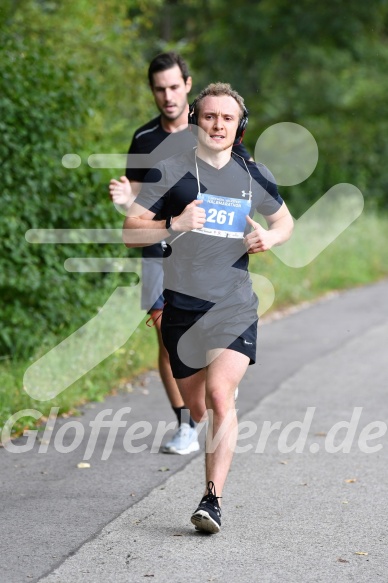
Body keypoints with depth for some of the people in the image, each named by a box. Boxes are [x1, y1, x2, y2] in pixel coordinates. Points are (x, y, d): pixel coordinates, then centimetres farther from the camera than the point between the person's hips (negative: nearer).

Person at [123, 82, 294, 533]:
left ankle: (213, 499, -20)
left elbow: (285, 221, 25)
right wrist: (175, 224, -21)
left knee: (219, 393, -21)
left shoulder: (253, 175, 8)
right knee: (198, 409, 10)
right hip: (183, 306, 0)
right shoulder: (169, 170, -1)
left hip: (236, 306, 0)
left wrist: (269, 237, 2)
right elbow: (131, 232, -4)